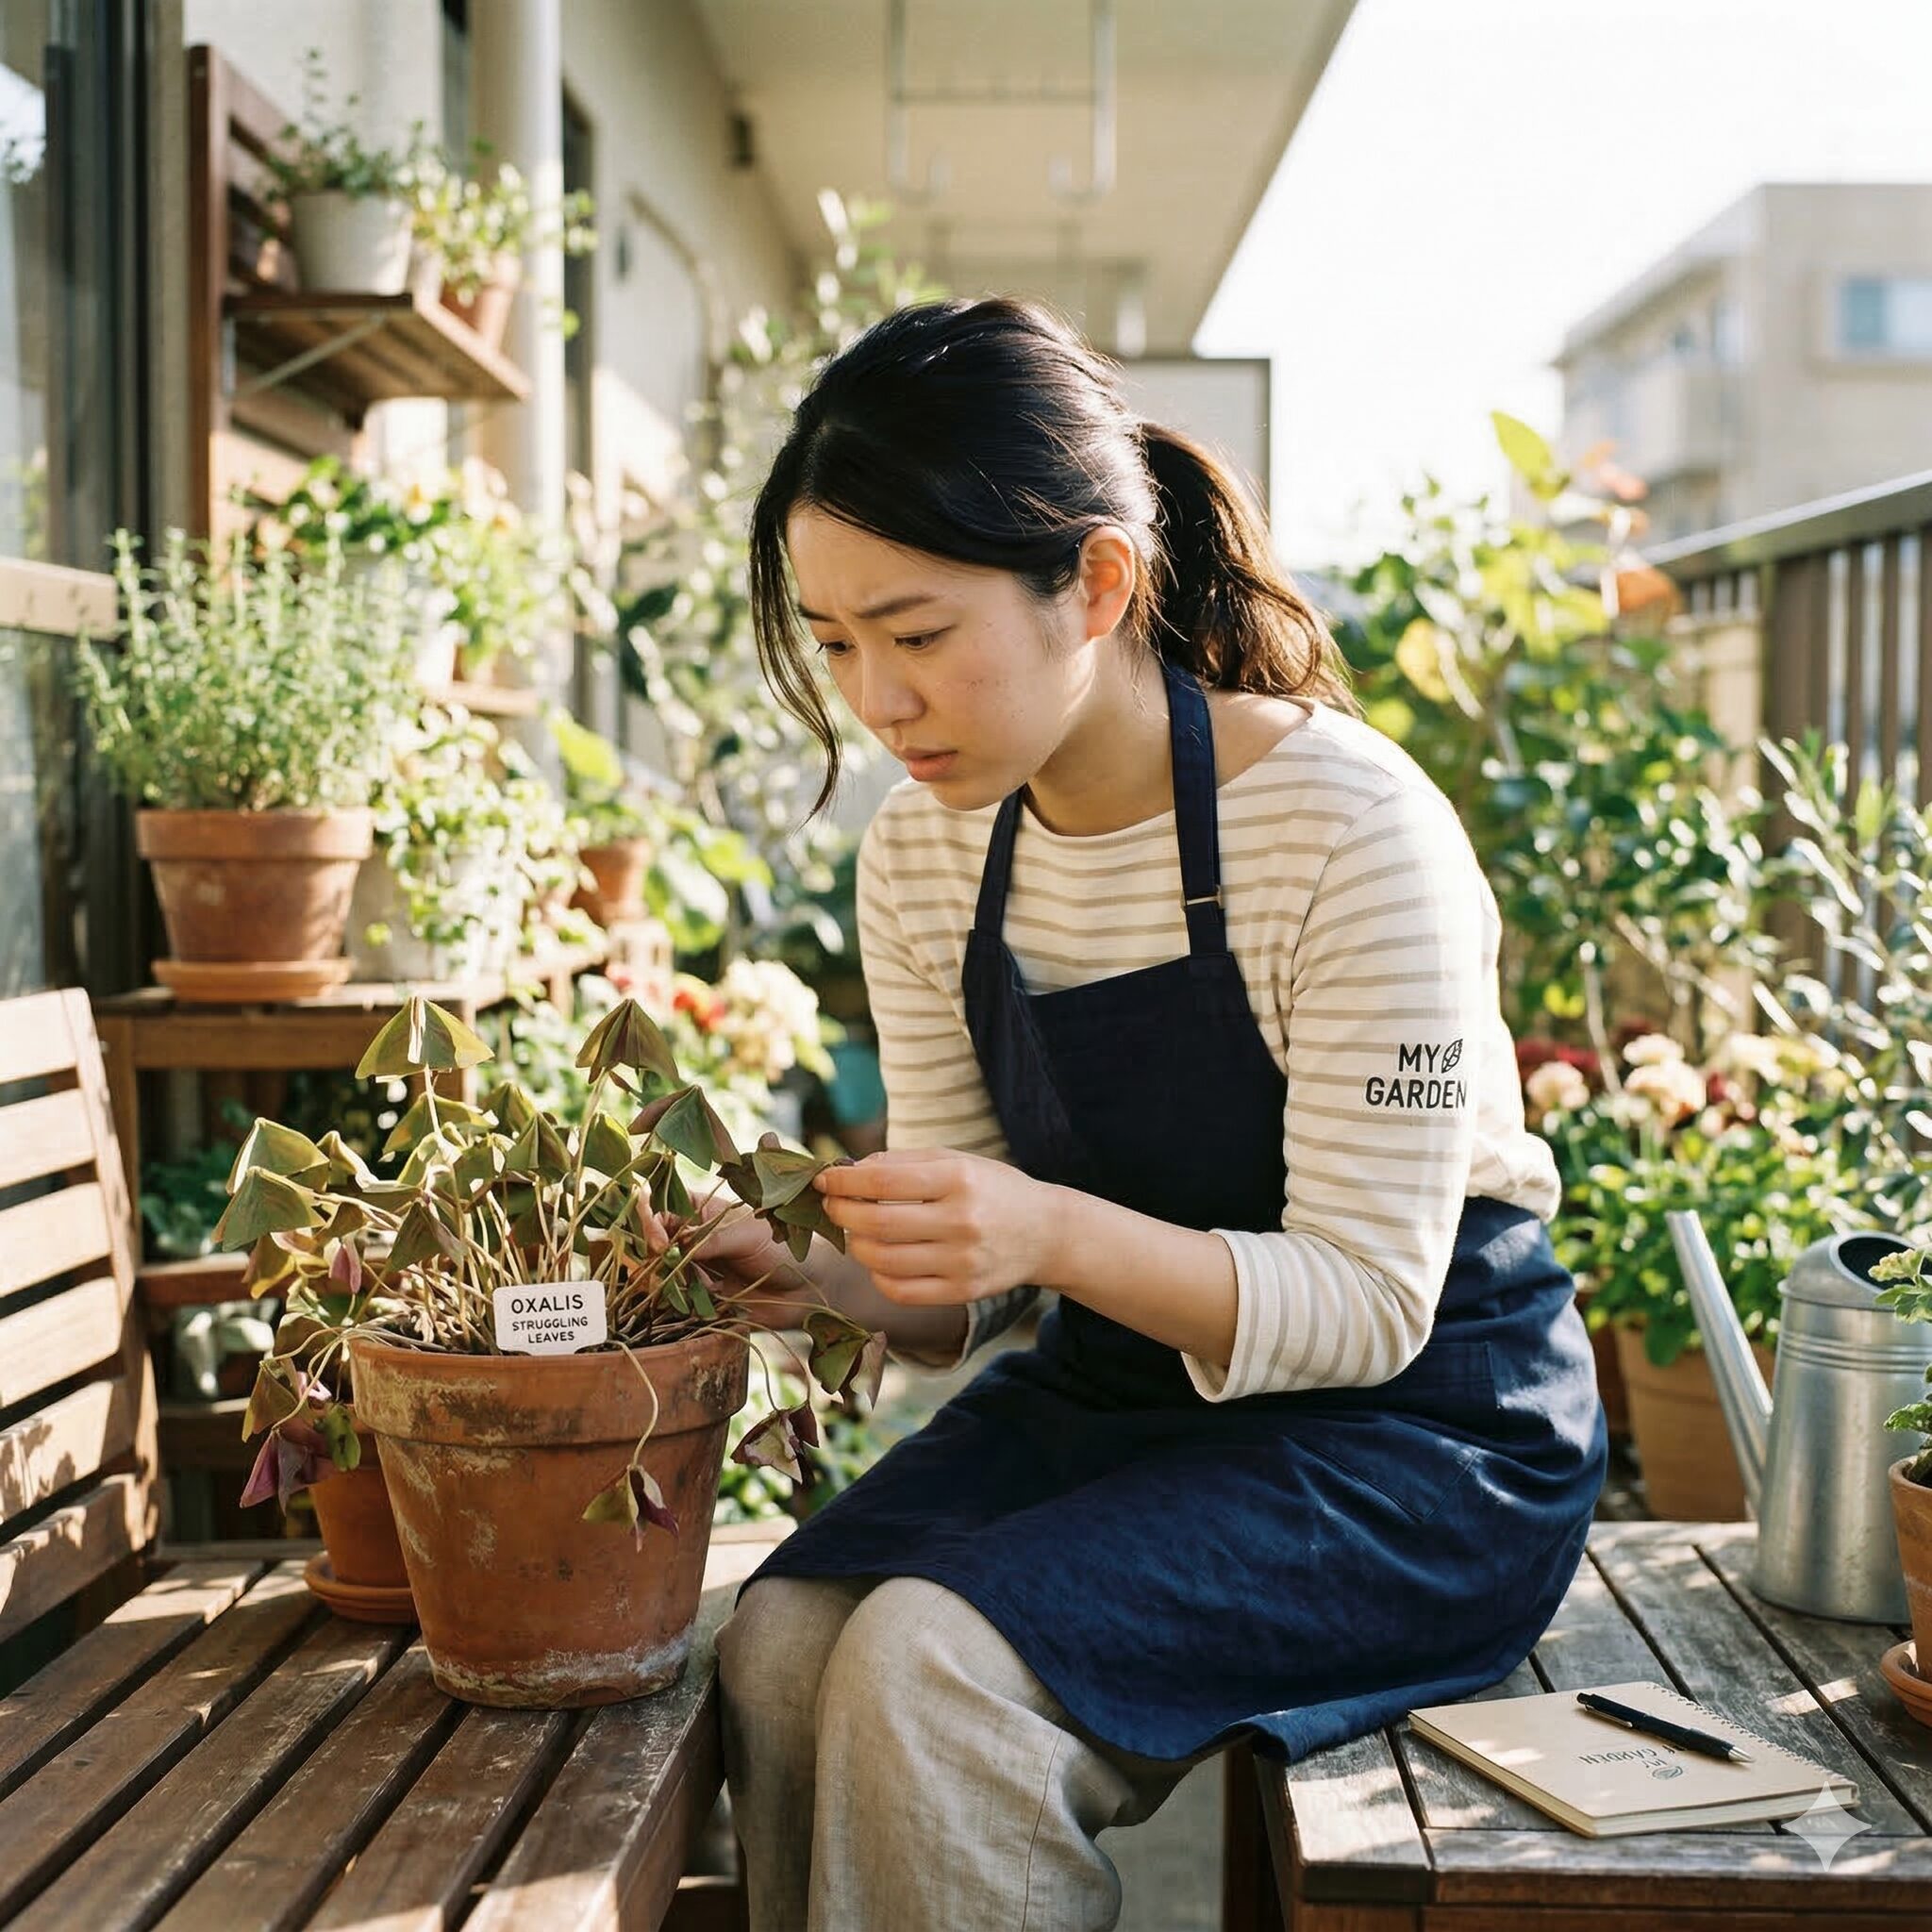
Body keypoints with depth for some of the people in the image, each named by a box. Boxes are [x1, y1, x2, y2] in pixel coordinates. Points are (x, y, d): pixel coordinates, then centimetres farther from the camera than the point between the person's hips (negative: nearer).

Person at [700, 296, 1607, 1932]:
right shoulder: (922, 855, -1)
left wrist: (1060, 1235, -35)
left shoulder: (1351, 833, -21)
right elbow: (973, 1286, 5)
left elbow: (1368, 1303, -19)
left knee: (933, 1666, -26)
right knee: (780, 1647, -20)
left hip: (1415, 1429, -6)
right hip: (1120, 1390, 6)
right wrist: (824, 1271, -17)